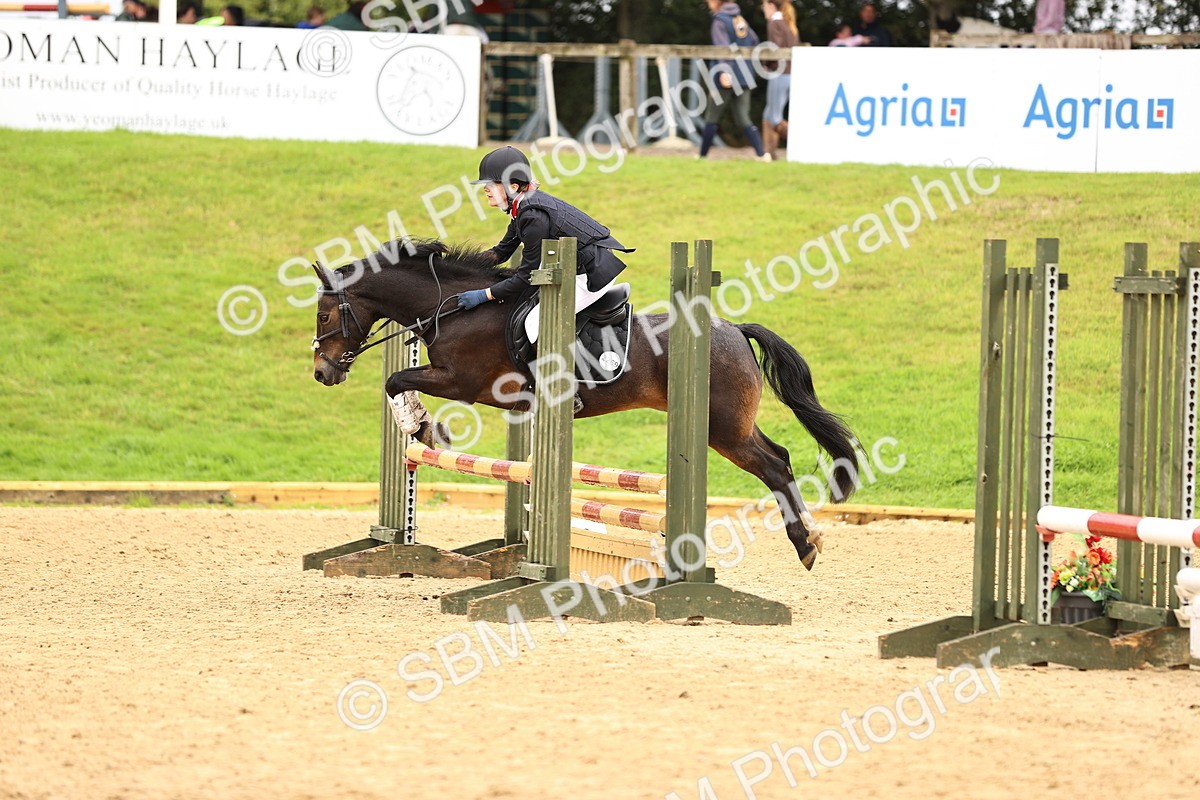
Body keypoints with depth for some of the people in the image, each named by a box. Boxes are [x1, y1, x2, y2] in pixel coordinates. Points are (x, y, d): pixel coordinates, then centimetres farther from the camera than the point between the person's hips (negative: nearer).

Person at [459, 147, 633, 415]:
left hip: (594, 274, -11)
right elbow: (502, 252, 19)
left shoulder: (534, 217, -24)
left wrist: (484, 295, -15)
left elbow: (525, 277, -19)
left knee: (537, 322, -13)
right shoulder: (522, 207, 6)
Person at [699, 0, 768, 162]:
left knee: (711, 118, 7)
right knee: (743, 118, 4)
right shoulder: (739, 18, 12)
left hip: (727, 77, -6)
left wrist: (723, 71, -31)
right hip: (744, 77, 6)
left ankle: (703, 155, 13)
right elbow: (754, 40, 20)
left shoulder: (719, 22, -8)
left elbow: (723, 48, -21)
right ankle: (762, 153, -11)